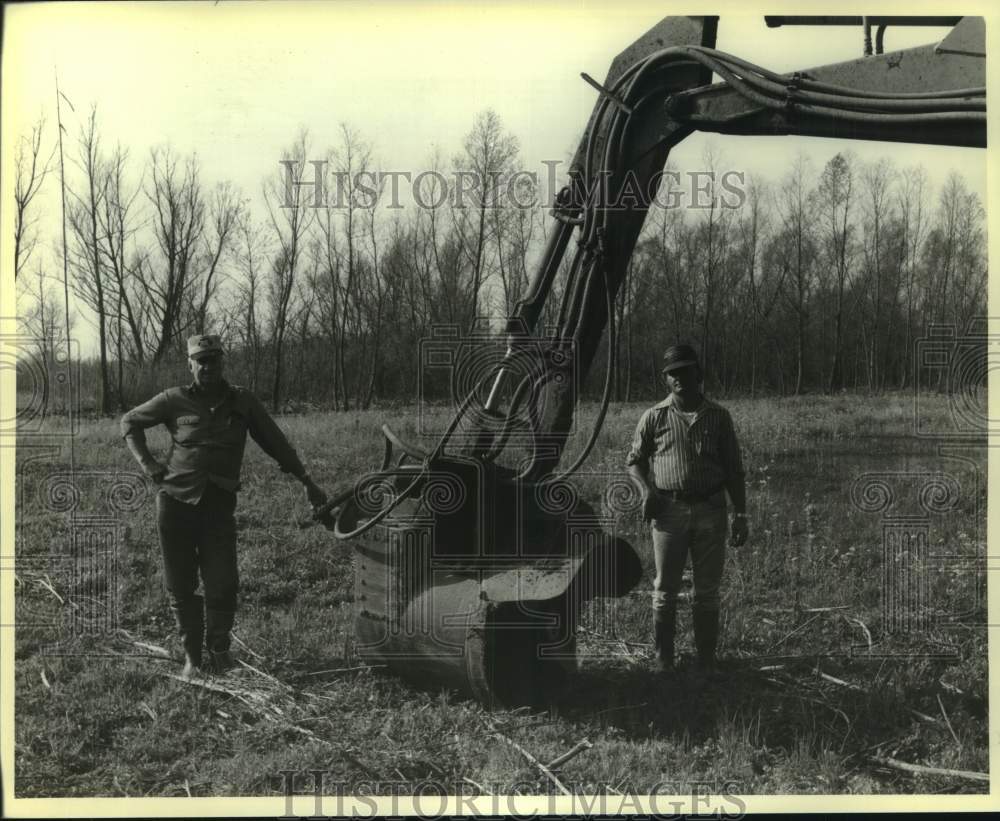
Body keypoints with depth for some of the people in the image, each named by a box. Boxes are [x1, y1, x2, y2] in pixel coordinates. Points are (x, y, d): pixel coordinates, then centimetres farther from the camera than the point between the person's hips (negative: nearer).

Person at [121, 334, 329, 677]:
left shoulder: (242, 401, 4)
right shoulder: (175, 400, 2)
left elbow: (275, 442, 8)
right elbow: (130, 422, 16)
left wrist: (307, 482, 7)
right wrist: (146, 462, 3)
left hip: (219, 506, 0)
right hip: (175, 503, 0)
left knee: (222, 586, -5)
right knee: (180, 586, 6)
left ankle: (219, 648, 18)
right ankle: (191, 654, 22)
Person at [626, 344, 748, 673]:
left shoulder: (718, 416, 6)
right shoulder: (654, 417, 3)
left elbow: (733, 469, 8)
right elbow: (635, 460, 12)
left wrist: (740, 515, 4)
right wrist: (646, 489, -7)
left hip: (711, 510, 1)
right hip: (669, 510, -1)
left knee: (708, 592, 7)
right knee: (665, 590, 3)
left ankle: (707, 659, 17)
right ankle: (663, 658, 12)